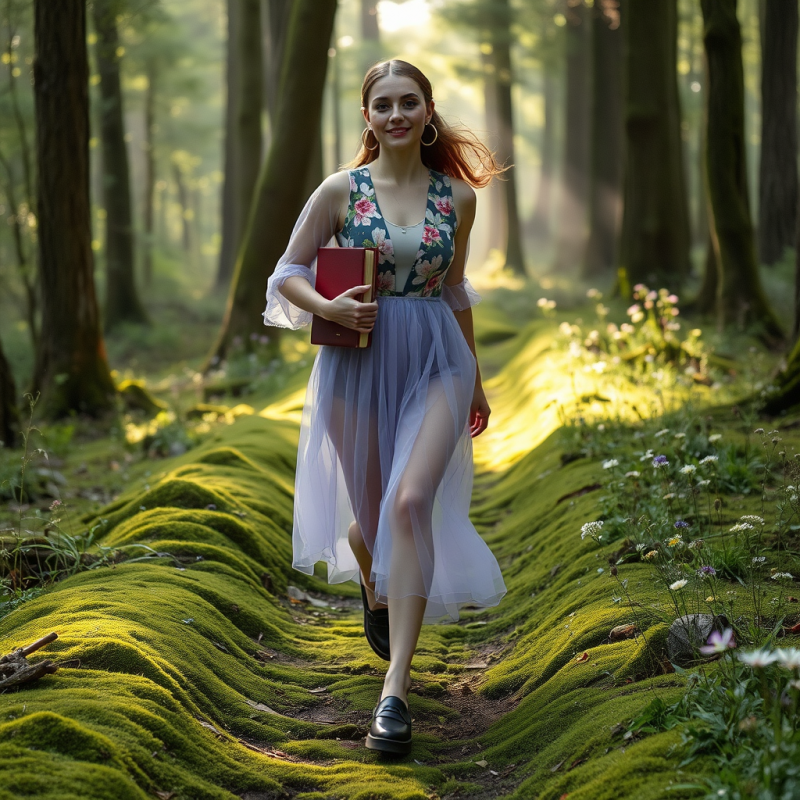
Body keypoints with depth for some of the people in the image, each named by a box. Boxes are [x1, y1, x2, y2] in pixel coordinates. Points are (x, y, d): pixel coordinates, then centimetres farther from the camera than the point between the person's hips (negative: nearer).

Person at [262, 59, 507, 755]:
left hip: (435, 362, 0)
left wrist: (475, 378, 22)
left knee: (409, 501, -19)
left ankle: (395, 692, -19)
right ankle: (374, 589, 52)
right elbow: (288, 274, 5)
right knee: (369, 508, 12)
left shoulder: (457, 195, 5)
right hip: (358, 359, 1)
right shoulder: (341, 190, 0)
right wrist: (328, 307, -16)